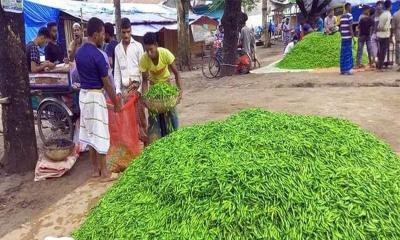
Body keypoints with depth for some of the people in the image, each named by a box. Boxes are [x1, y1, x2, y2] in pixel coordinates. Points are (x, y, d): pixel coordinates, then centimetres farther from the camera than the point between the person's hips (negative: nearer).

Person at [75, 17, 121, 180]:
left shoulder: (79, 52, 7)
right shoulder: (97, 55, -18)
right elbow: (106, 83, -15)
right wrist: (116, 103, -6)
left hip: (83, 93, 9)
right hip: (95, 95, -9)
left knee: (90, 131, 13)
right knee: (99, 133, -1)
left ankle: (95, 169, 21)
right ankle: (104, 171, 8)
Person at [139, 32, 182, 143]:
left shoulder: (165, 53, -31)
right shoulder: (143, 59, -28)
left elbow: (176, 73, -23)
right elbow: (145, 80, -17)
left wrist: (180, 90, -34)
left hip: (166, 84, 0)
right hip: (153, 85, 1)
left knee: (171, 113, 0)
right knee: (154, 115, -1)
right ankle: (155, 141, 11)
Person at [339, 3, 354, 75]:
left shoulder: (341, 17, 12)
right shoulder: (349, 16, -9)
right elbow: (350, 27, -13)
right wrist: (353, 37, -10)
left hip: (343, 37, 7)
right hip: (348, 37, -7)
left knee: (343, 53, 9)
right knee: (348, 53, -3)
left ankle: (342, 69, 13)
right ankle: (347, 70, -1)